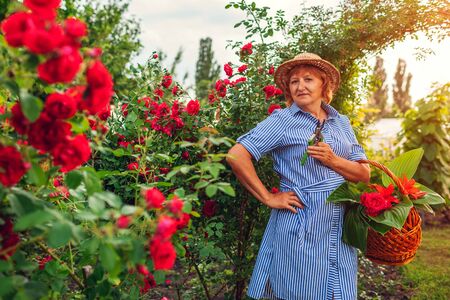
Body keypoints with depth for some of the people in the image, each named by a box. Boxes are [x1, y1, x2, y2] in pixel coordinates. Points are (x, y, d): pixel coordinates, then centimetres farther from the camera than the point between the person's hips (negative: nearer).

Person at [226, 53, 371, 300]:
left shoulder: (341, 123, 11)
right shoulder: (282, 120, -5)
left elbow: (364, 174, 8)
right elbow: (236, 156, -14)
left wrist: (332, 160, -10)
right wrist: (268, 198, -13)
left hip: (340, 230, 5)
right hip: (300, 231, -5)